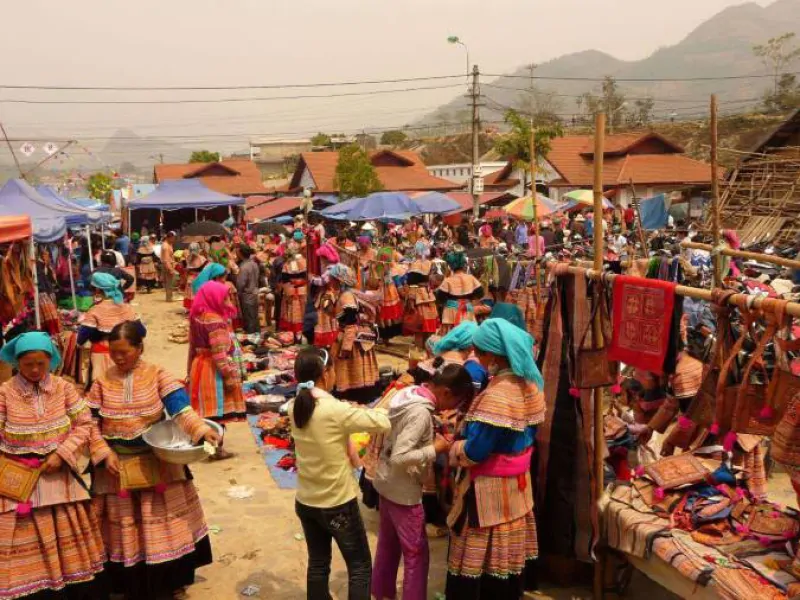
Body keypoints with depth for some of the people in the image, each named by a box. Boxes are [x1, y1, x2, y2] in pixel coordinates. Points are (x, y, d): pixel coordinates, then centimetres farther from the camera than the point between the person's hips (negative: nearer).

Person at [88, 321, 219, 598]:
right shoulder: (103, 381, -4)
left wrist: (201, 429, -37)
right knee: (125, 529, 13)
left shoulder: (157, 375, -9)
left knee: (162, 526, 11)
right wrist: (104, 453, -14)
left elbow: (180, 407, -20)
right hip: (117, 465, 1)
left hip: (157, 463, -1)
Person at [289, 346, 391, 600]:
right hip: (338, 504, -6)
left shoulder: (295, 407, -6)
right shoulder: (336, 410, -25)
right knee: (359, 566, 11)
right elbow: (384, 423, -21)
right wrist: (360, 411, -2)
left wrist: (350, 414, 0)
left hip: (305, 502, 6)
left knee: (317, 564, 20)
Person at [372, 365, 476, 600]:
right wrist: (435, 449, -23)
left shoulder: (408, 393, -2)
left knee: (388, 543, 24)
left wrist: (430, 438, 3)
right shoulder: (421, 412, -29)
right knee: (416, 553, 6)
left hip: (386, 482, 9)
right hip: (404, 490, -9)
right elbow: (399, 457, -32)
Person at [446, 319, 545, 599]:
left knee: (478, 559, 7)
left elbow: (473, 453, -25)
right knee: (509, 553, 20)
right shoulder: (529, 384, 1)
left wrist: (449, 448, -5)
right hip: (517, 484, 8)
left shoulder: (497, 395, -26)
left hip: (490, 490, -8)